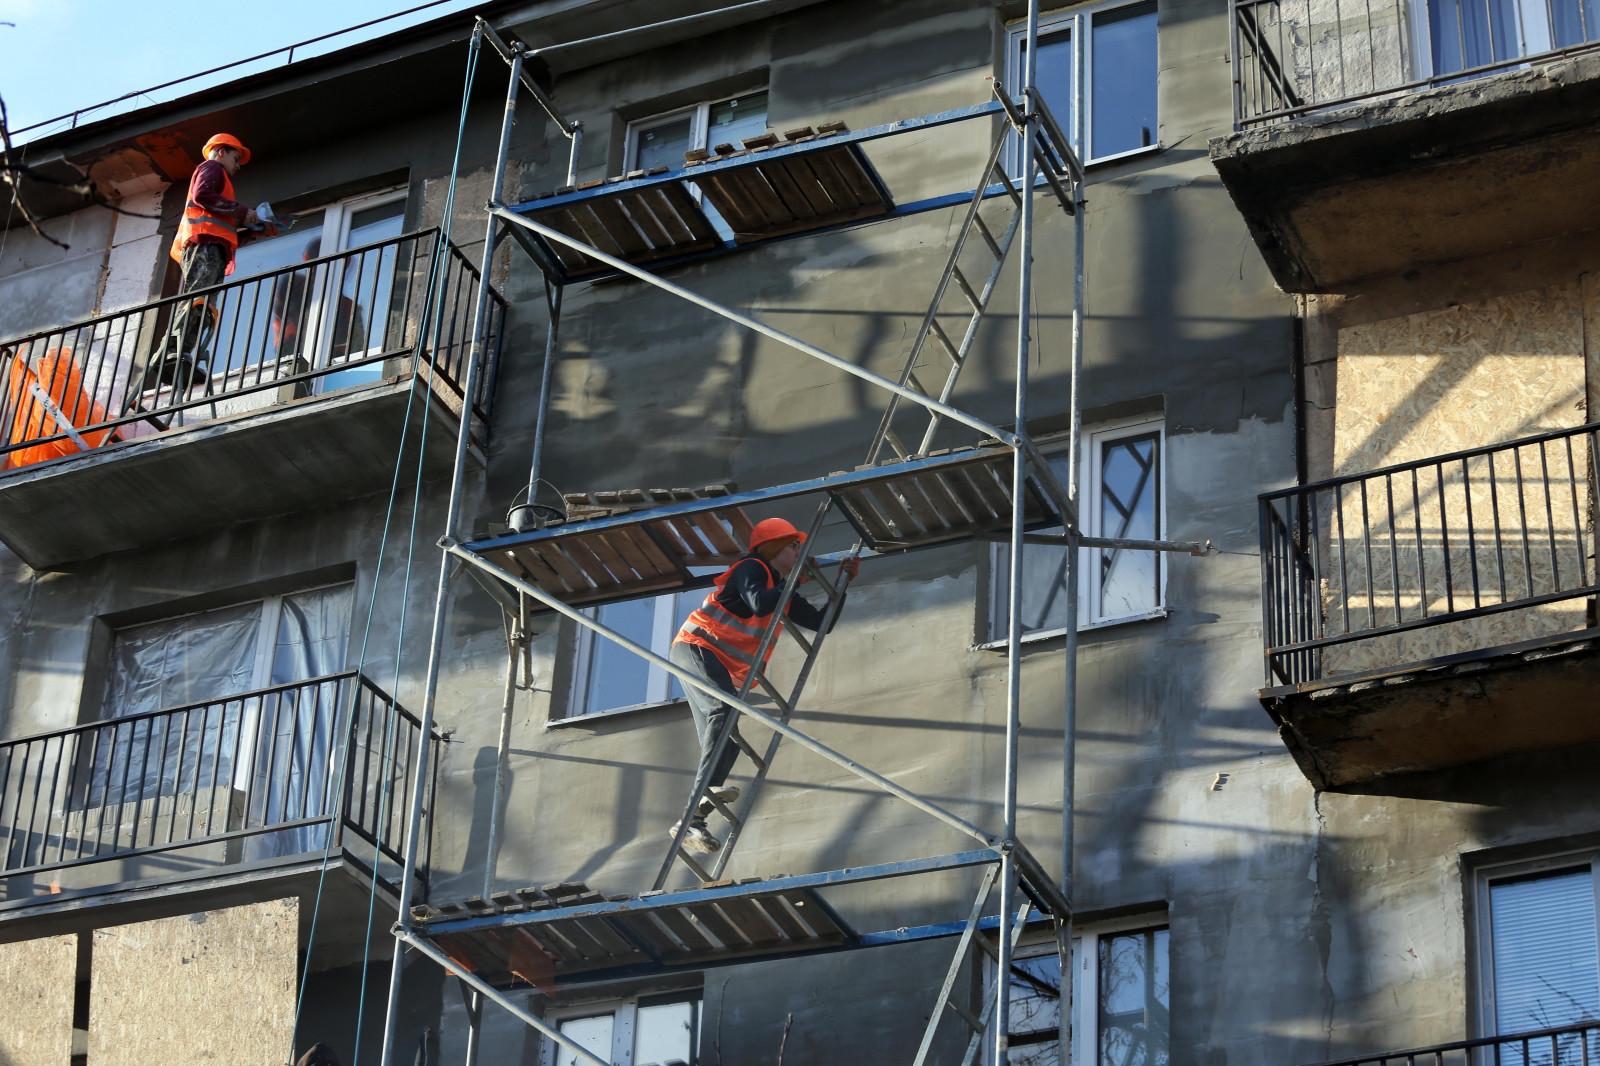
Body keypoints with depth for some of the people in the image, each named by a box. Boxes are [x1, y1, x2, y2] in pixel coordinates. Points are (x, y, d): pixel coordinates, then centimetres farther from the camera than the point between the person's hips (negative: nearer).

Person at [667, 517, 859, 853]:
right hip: (695, 648, -9)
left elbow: (822, 623, 24)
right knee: (726, 707, -33)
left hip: (723, 671, 9)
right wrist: (795, 581, -10)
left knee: (725, 740, -3)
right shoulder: (751, 568, -4)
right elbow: (759, 604, -23)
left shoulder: (782, 592, 22)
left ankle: (691, 822, -9)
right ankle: (706, 787, -46)